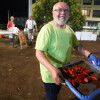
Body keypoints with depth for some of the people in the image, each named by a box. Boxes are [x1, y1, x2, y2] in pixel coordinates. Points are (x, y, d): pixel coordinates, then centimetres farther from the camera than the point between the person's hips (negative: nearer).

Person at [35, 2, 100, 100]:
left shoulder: (69, 29, 0)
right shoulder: (47, 29, -24)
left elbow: (77, 45, 7)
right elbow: (39, 53, -28)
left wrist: (90, 55, -10)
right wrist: (52, 69, -43)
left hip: (64, 71, 7)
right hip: (50, 73, -7)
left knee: (57, 91, 30)